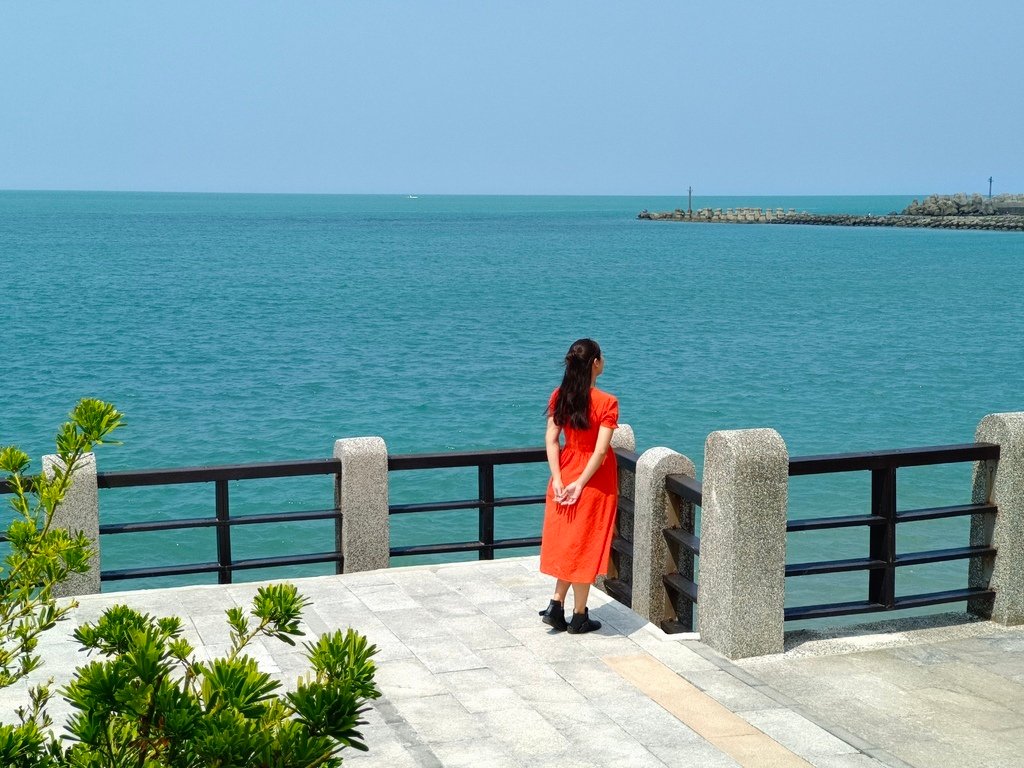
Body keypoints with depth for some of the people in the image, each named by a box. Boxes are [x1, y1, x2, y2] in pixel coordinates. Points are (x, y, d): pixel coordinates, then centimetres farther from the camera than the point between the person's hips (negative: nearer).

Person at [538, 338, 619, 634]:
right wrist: (580, 484, -14)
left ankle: (556, 606, 14)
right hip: (594, 480, -5)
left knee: (568, 542, 17)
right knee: (585, 545, 4)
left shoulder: (559, 397, -1)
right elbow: (601, 451, -19)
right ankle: (579, 617, 14)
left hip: (566, 473, 5)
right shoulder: (607, 402, -16)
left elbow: (551, 440, -3)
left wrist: (558, 480, -4)